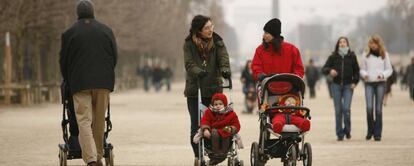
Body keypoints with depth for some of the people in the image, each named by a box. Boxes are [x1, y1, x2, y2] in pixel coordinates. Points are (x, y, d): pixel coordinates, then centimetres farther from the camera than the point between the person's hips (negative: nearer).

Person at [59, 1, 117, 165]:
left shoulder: (69, 33, 3)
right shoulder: (106, 30, 9)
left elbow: (63, 61, 7)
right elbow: (114, 56, 12)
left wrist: (69, 81, 22)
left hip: (80, 82, -2)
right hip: (104, 82, 2)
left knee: (84, 121, -6)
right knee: (99, 121, 11)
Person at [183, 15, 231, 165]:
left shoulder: (217, 41, 4)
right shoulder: (189, 44, -1)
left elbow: (223, 57, -9)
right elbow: (189, 64, -11)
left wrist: (225, 69, -31)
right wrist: (198, 72, -32)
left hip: (214, 88, 1)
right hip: (194, 90, -1)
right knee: (196, 126, -2)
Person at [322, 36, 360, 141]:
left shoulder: (352, 56, 5)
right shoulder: (333, 57, 5)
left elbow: (356, 71, 11)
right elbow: (324, 69, 6)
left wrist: (354, 82, -2)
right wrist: (329, 71, -16)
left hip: (348, 86, -1)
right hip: (336, 85, 1)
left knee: (346, 109, -13)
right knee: (338, 110, 0)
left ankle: (347, 130, 8)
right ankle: (339, 134, 7)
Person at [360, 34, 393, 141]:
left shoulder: (384, 54, 7)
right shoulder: (366, 55, 8)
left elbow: (389, 69, 7)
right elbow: (362, 69, 12)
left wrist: (383, 74, -13)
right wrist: (364, 74, -10)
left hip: (380, 83, 0)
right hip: (369, 83, 0)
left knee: (378, 109, -3)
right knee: (369, 107, -13)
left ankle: (378, 133, 2)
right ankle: (370, 130, 7)